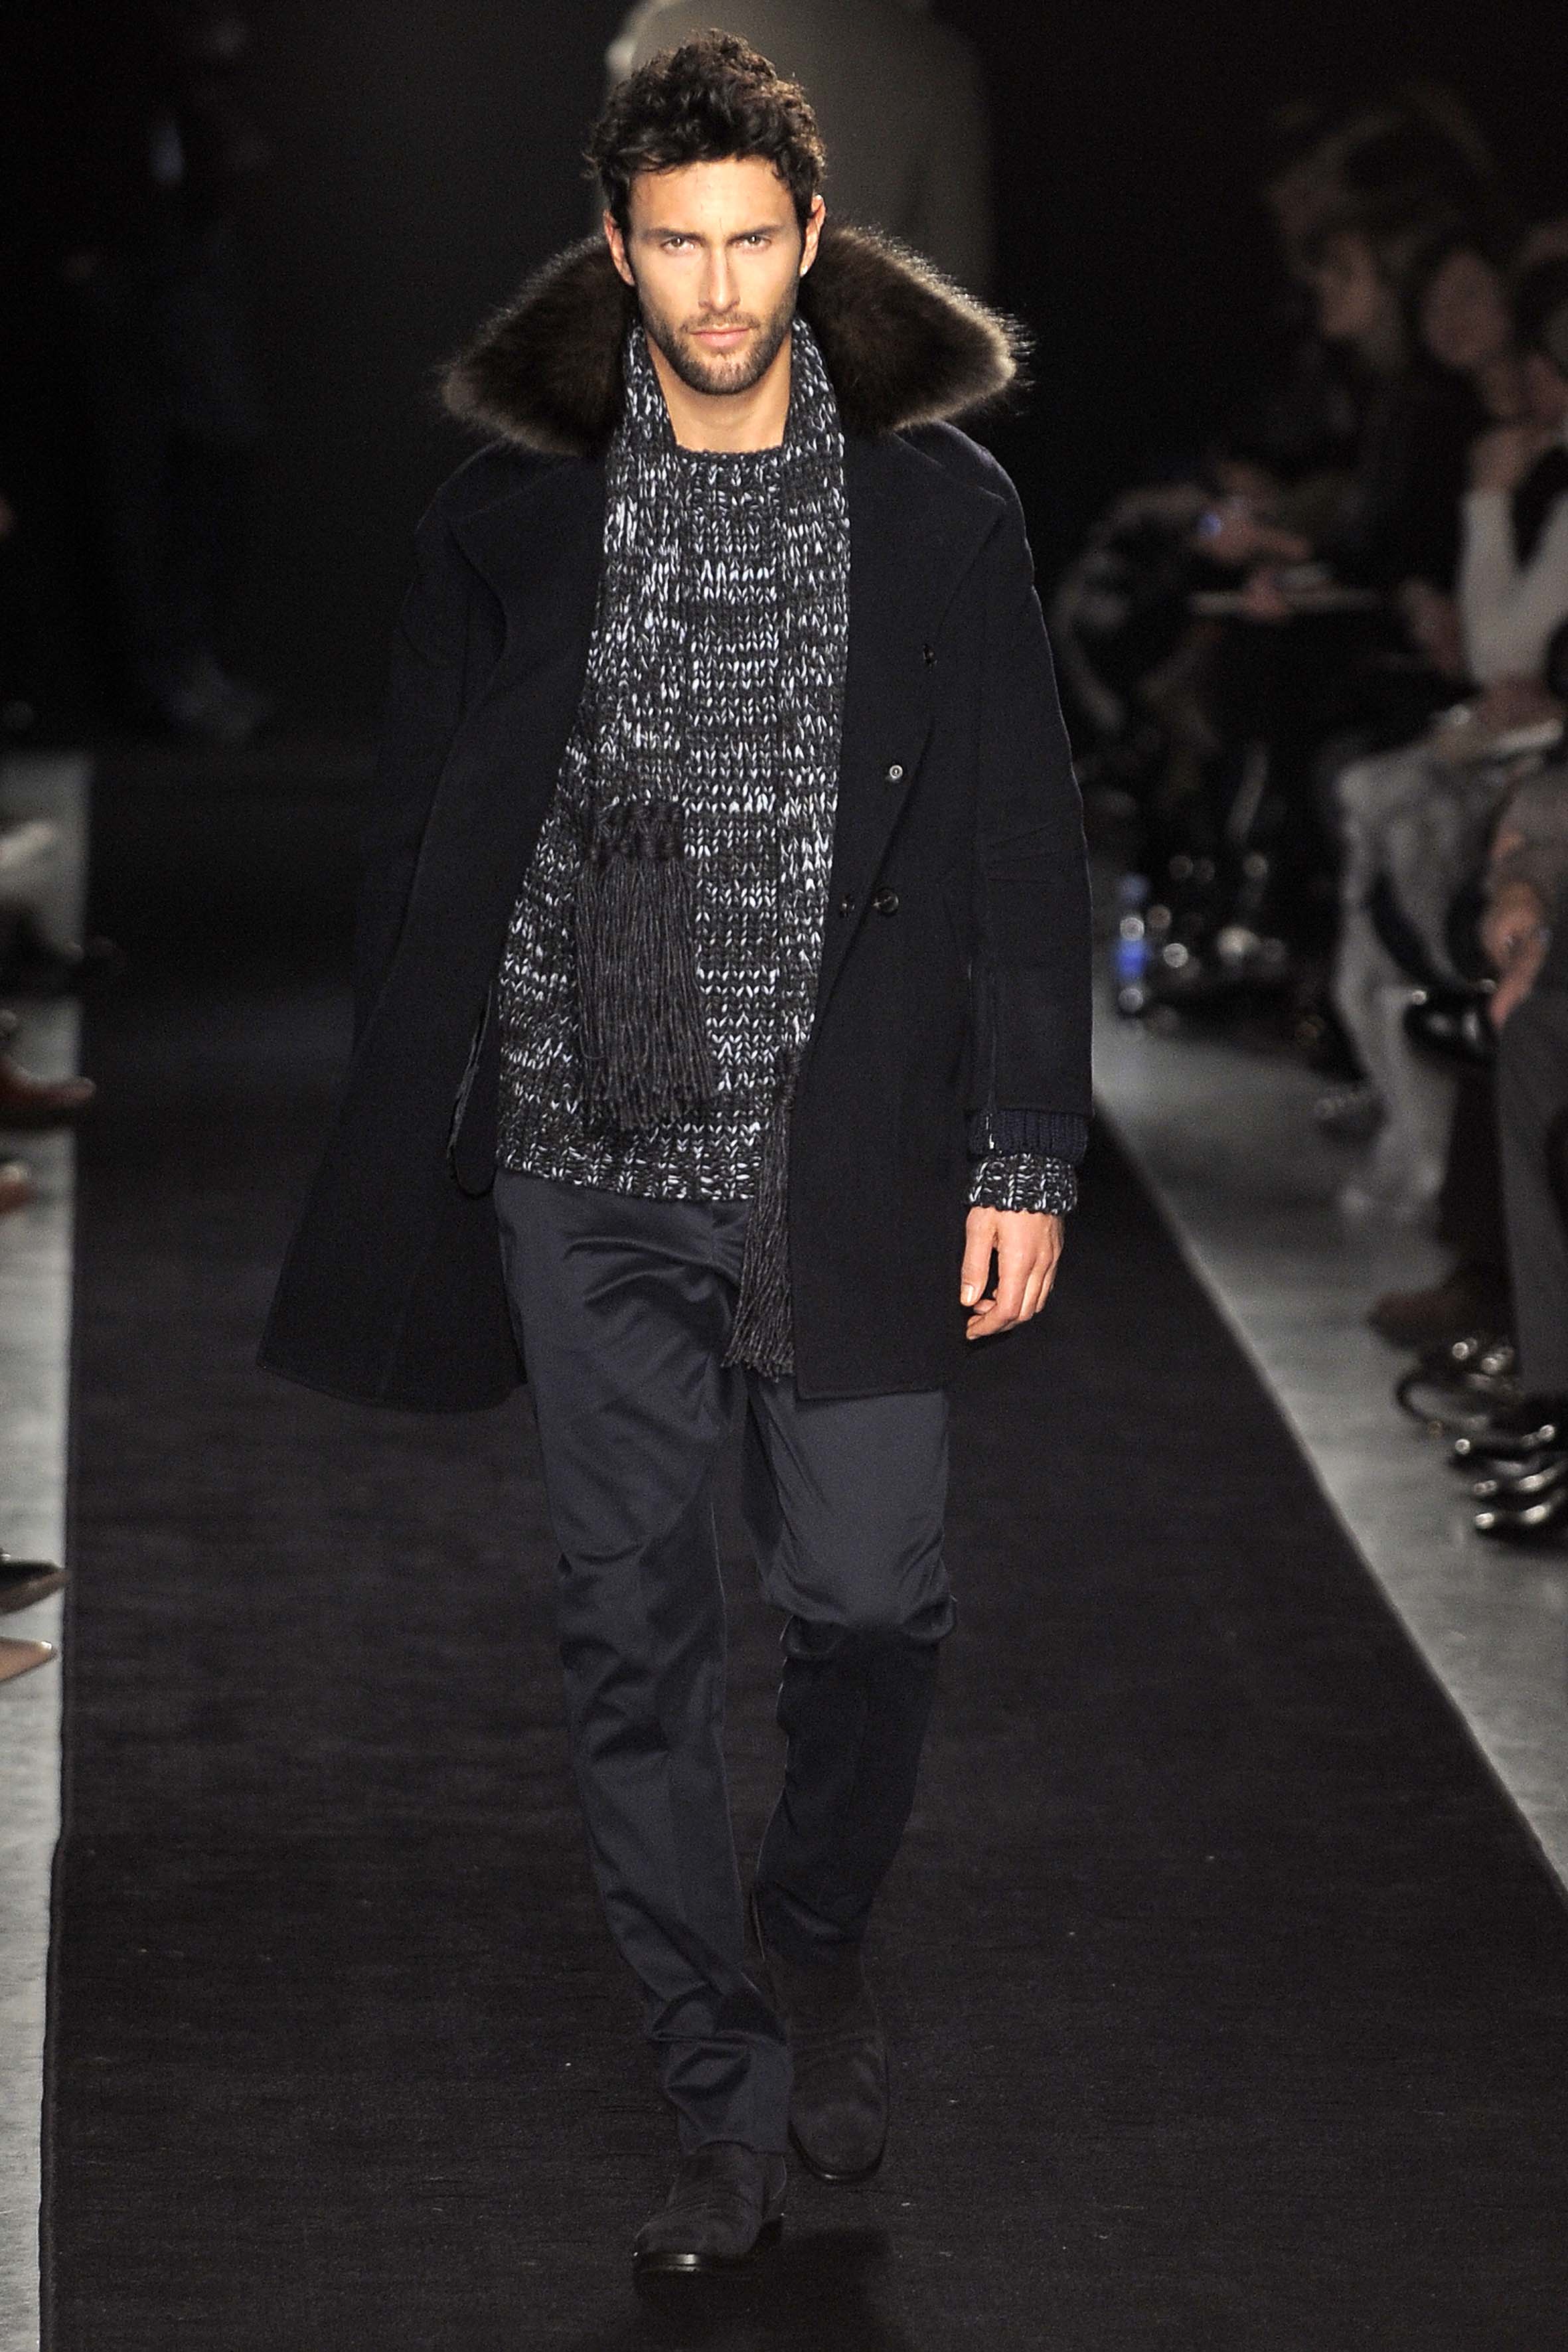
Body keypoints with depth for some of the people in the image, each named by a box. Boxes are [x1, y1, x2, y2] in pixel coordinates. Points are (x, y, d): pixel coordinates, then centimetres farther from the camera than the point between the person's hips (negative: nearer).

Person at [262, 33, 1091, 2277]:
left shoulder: (938, 509, 0)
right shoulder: (514, 512, 3)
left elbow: (1024, 857, 2)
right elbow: (422, 846, 8)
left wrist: (1025, 1158, -3)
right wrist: (413, 1155, 4)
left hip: (850, 1163, -1)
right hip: (588, 1170, 1)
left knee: (869, 1601, 1)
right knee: (635, 1639, 4)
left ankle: (817, 1939, 32)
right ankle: (729, 2107, 16)